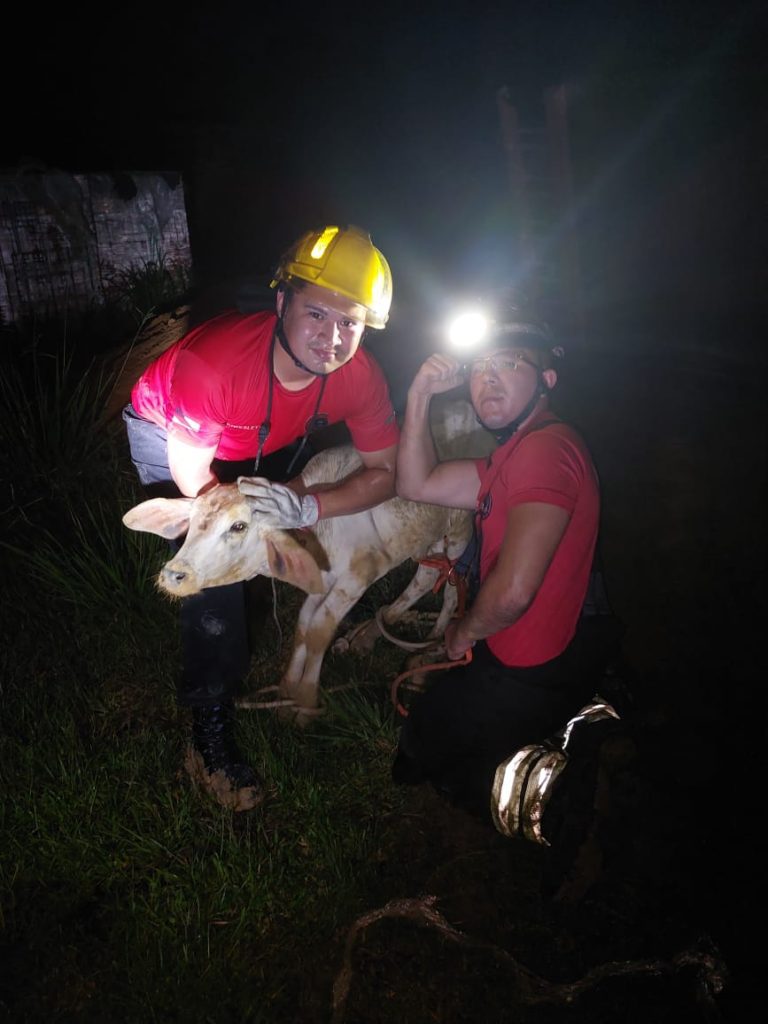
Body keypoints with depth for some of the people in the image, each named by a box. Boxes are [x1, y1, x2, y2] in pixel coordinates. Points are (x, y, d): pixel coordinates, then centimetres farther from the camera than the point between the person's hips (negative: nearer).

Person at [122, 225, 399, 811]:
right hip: (167, 429, -5)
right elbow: (192, 472, -28)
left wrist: (308, 509, -39)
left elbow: (385, 471, -22)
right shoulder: (212, 360, -41)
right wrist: (266, 523, -34)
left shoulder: (361, 377, -29)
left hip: (257, 451, 5)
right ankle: (211, 732, -10)